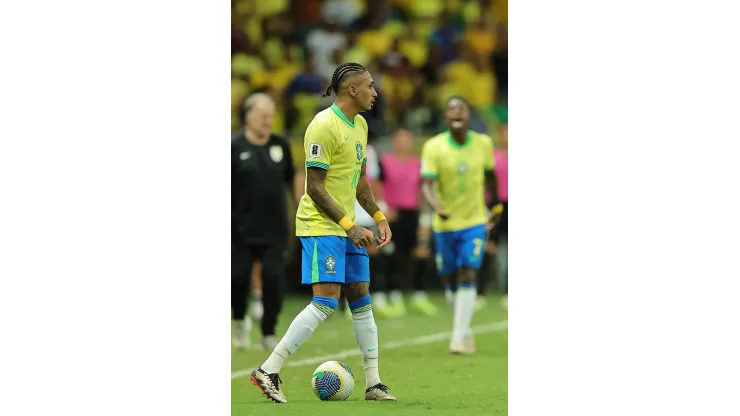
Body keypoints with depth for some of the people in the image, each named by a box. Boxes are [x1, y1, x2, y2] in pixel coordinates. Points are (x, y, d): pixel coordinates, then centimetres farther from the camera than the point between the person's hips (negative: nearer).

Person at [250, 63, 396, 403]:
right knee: (325, 302, -16)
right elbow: (315, 187, -18)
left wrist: (379, 218, 14)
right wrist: (350, 227, -20)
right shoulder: (324, 126, -16)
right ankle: (268, 371, -12)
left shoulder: (360, 125, 13)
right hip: (321, 226, -9)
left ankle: (373, 384, 13)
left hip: (348, 227, 9)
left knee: (362, 302, 8)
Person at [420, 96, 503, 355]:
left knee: (468, 276, -13)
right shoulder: (434, 147, -12)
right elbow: (426, 184, -21)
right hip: (444, 224, 0)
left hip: (474, 220, 0)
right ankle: (464, 330, 28)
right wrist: (436, 206, -39)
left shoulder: (483, 144, -4)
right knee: (451, 280, 8)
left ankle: (459, 337, -15)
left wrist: (496, 205, 21)